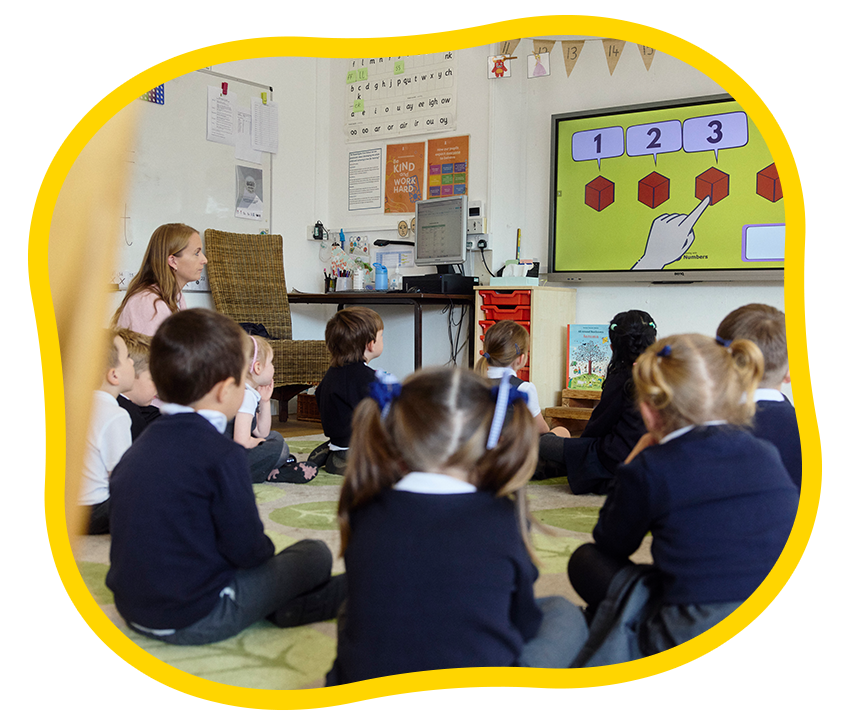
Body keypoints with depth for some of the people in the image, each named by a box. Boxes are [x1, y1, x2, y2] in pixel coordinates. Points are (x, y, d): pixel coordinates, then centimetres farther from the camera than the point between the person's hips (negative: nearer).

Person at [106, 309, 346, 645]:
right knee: (315, 554, 2)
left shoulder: (141, 445, 3)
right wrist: (265, 552, 6)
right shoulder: (221, 455, -22)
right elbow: (247, 549, -18)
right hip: (195, 622, -8)